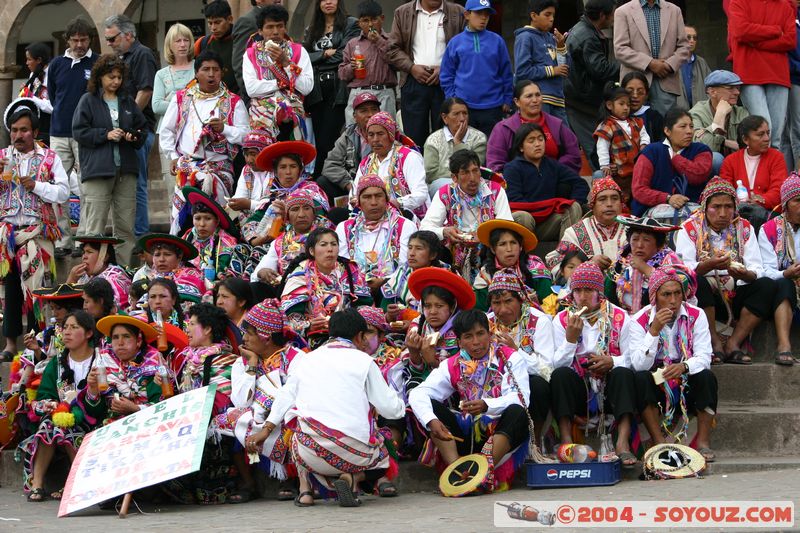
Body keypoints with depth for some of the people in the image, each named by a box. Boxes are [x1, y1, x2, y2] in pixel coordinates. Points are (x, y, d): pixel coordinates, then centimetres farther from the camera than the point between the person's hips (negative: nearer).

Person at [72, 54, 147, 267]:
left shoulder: (128, 101, 14)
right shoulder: (88, 101, 2)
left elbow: (143, 129, 18)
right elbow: (79, 131, -4)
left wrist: (134, 137, -4)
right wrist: (106, 135, -13)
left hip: (126, 169, 5)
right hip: (97, 169, -4)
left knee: (126, 225, 6)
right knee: (95, 226, -6)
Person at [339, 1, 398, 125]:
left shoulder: (390, 41, 10)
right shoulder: (352, 44, 16)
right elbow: (342, 73, 15)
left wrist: (380, 42, -5)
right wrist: (351, 67, -6)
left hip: (384, 95, -2)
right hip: (358, 95, 2)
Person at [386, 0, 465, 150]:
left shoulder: (458, 13, 5)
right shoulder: (403, 13, 10)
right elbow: (393, 49, 8)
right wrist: (412, 67, -6)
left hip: (445, 83, -1)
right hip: (414, 83, 1)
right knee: (414, 137, 0)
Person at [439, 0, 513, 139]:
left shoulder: (497, 41, 2)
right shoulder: (455, 43, 2)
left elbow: (506, 73, 5)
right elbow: (446, 75, 5)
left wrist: (507, 100, 2)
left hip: (492, 107, 0)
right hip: (463, 107, 0)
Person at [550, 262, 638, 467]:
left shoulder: (619, 317, 3)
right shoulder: (562, 320, 4)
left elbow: (632, 359, 0)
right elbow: (558, 364, -4)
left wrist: (612, 362, -19)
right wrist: (571, 338, -18)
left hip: (611, 388, 0)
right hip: (578, 392, 0)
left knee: (624, 373, -31)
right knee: (560, 375, -28)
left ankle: (623, 442, -38)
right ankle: (566, 441, -31)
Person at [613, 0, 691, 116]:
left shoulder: (674, 11, 14)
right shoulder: (623, 12, 4)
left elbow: (683, 46, 12)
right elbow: (620, 49, -4)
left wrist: (670, 65, -7)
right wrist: (649, 63, -13)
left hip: (667, 84, 2)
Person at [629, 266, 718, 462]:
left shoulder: (696, 315, -4)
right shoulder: (640, 320, -7)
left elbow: (704, 357, -14)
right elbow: (639, 365, -18)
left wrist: (684, 367, -35)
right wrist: (654, 331, -29)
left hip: (689, 390, 1)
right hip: (657, 391, 0)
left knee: (706, 376, -28)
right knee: (641, 379, -30)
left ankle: (703, 442, -25)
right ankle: (659, 443, -29)